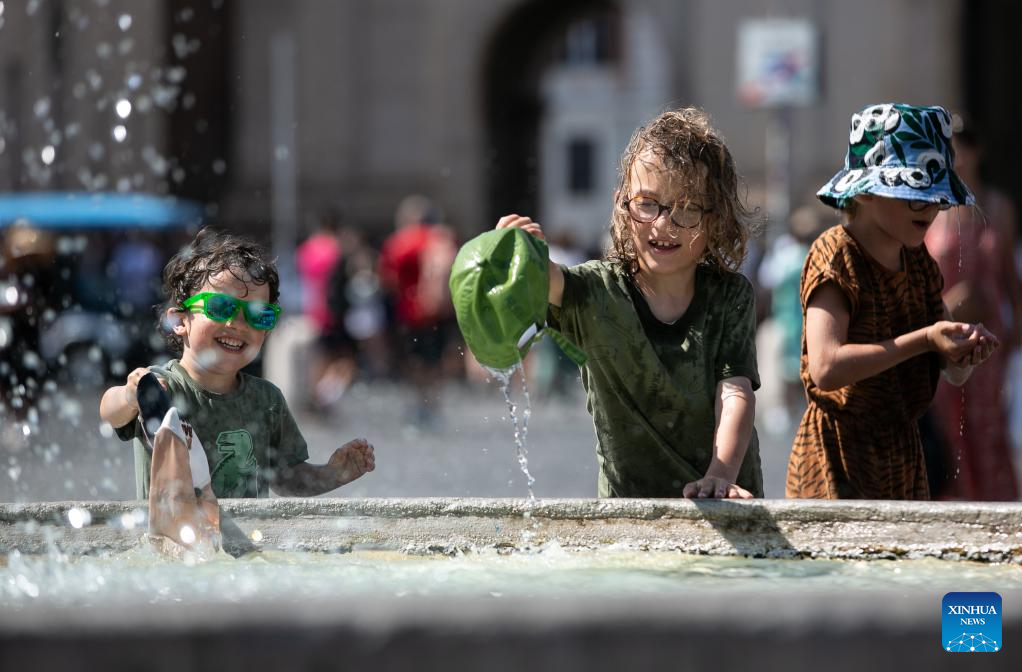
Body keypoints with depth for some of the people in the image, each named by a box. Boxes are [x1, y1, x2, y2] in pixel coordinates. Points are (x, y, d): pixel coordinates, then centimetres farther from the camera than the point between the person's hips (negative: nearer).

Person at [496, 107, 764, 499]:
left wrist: (720, 476, -24)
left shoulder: (731, 296, 3)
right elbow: (552, 283, -21)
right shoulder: (597, 291, 0)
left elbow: (735, 392, -7)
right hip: (626, 503, 0)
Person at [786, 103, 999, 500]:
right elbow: (825, 368, -26)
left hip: (904, 459, 8)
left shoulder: (919, 262, 10)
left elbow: (953, 374, 14)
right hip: (839, 460, -8)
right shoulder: (835, 256, -13)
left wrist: (965, 352, -10)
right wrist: (922, 341, -26)